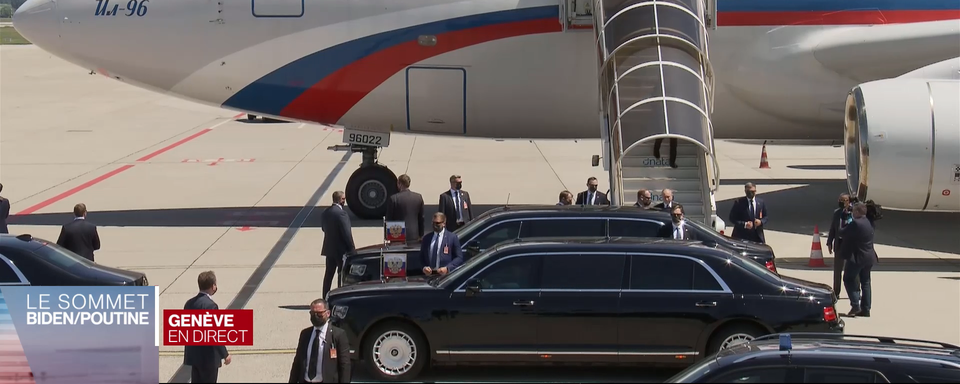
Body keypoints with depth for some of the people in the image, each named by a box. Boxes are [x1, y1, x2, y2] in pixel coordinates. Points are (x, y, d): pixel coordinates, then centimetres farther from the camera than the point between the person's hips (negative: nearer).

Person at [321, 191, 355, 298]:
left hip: (329, 248, 7)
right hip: (341, 249, -7)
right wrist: (352, 248, -13)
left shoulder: (325, 213, 5)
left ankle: (325, 298, 16)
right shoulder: (341, 213, -19)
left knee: (328, 274, 13)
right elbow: (347, 233, -19)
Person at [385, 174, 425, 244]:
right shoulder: (418, 197, 2)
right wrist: (421, 235, 18)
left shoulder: (393, 199, -10)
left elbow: (389, 219, -4)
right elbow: (421, 218, 9)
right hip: (414, 236, 4)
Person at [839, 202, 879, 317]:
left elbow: (842, 233, -14)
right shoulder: (869, 223, 8)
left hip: (857, 257, -8)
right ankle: (866, 309, 13)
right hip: (869, 257, 8)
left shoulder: (855, 224, -20)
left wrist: (840, 231, 6)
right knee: (865, 282, 12)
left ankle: (855, 305, -8)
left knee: (849, 280, 2)